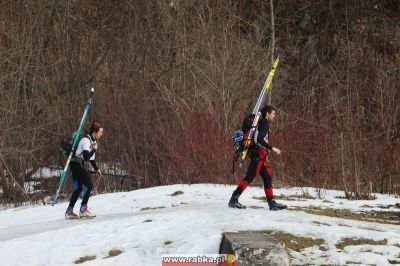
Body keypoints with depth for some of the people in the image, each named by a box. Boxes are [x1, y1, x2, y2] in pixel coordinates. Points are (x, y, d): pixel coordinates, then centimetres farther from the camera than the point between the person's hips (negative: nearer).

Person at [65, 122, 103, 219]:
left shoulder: (93, 140, 12)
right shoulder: (86, 140, -18)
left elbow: (91, 157, 20)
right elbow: (86, 157, -26)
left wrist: (96, 169, 15)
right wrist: (94, 150, -14)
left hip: (79, 164, 10)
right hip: (77, 164, -10)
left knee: (77, 188, 10)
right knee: (88, 185, -10)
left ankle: (69, 212, 11)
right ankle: (83, 209, -9)